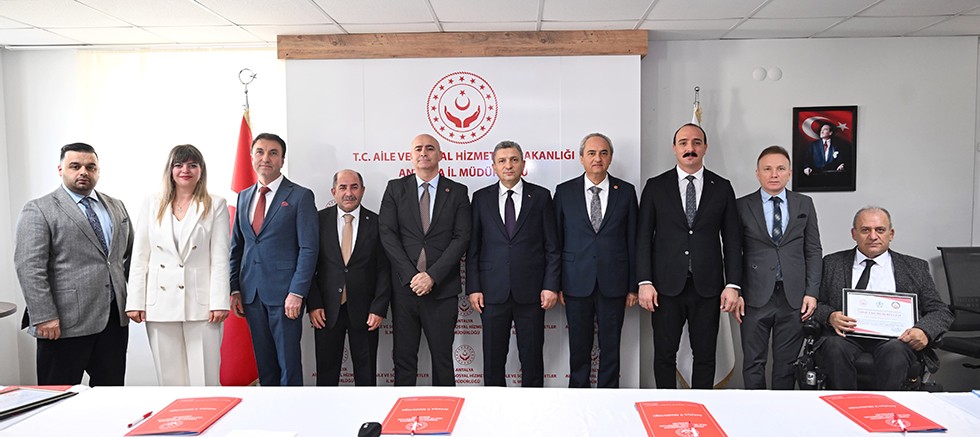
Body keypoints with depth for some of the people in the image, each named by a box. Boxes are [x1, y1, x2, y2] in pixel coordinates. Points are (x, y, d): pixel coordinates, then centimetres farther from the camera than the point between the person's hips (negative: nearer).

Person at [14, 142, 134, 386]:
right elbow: (29, 267, -10)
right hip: (65, 322, -5)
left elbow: (130, 254, 18)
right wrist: (44, 317, -16)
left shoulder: (117, 207, 14)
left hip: (115, 317, 5)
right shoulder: (38, 210, -3)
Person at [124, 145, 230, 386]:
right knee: (169, 378, 8)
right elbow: (139, 257, 9)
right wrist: (135, 302, 3)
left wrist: (219, 302, -8)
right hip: (161, 303, 2)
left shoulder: (216, 206, 4)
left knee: (204, 379, -1)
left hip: (201, 303, -2)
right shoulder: (152, 205, 11)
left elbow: (220, 257, -2)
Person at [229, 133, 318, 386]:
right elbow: (236, 247, 17)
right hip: (251, 294, 5)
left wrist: (297, 293, -15)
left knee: (289, 363, -1)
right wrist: (235, 289, 8)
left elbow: (308, 248, -8)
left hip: (284, 293, -5)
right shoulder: (244, 197, 15)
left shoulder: (300, 196, -3)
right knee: (264, 363, 11)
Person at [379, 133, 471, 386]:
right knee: (404, 358, 6)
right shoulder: (395, 188, 8)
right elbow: (387, 234, 0)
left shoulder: (457, 192, 6)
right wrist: (411, 276, -10)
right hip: (404, 287, 1)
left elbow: (461, 238, -2)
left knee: (442, 358, 6)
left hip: (442, 288, -1)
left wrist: (433, 276, -12)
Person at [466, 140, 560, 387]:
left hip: (531, 292, -1)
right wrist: (473, 288, -1)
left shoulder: (541, 196, 5)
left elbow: (552, 246, 3)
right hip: (493, 292, 1)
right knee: (493, 358, 8)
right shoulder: (481, 198, 7)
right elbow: (473, 247, 6)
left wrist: (551, 285, -4)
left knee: (532, 357, 7)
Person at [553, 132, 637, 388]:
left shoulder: (626, 191, 5)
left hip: (613, 283, 0)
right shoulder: (565, 192, 4)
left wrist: (633, 286, 3)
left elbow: (632, 240, 5)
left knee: (611, 347, 8)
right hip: (577, 283, 0)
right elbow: (556, 240, 4)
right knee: (578, 347, 9)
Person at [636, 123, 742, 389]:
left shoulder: (722, 188, 7)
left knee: (705, 355, 8)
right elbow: (644, 237, 1)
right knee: (664, 354, 6)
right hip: (666, 286, -1)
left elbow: (732, 240, 6)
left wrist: (733, 285, -2)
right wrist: (644, 282, -6)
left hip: (707, 287, 1)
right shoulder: (655, 187, 4)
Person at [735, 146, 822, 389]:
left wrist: (812, 292, 1)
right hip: (755, 297, -1)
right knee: (753, 362, 5)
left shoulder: (804, 204, 9)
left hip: (794, 297, 2)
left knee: (787, 362, 9)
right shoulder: (742, 206, 3)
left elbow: (813, 251, 8)